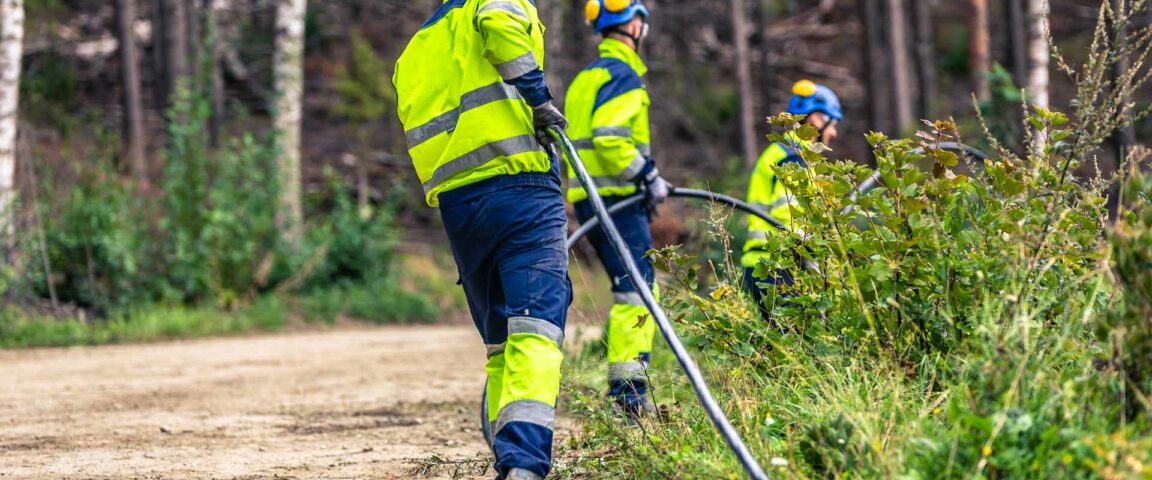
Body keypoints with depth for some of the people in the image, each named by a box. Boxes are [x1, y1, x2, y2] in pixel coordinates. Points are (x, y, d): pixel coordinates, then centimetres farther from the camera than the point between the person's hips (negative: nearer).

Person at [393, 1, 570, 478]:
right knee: (535, 330, -15)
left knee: (498, 342, 16)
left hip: (454, 203, 6)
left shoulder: (412, 53, 27)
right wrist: (537, 97, -10)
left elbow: (420, 129, 18)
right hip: (520, 186, -6)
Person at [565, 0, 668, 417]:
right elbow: (609, 137, -22)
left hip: (588, 197, 10)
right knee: (637, 291, -13)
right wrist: (649, 177, -14)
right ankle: (629, 389, -20)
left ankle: (624, 385, 16)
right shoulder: (623, 74, -10)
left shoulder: (586, 78, 22)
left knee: (635, 289, 15)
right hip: (616, 197, -10)